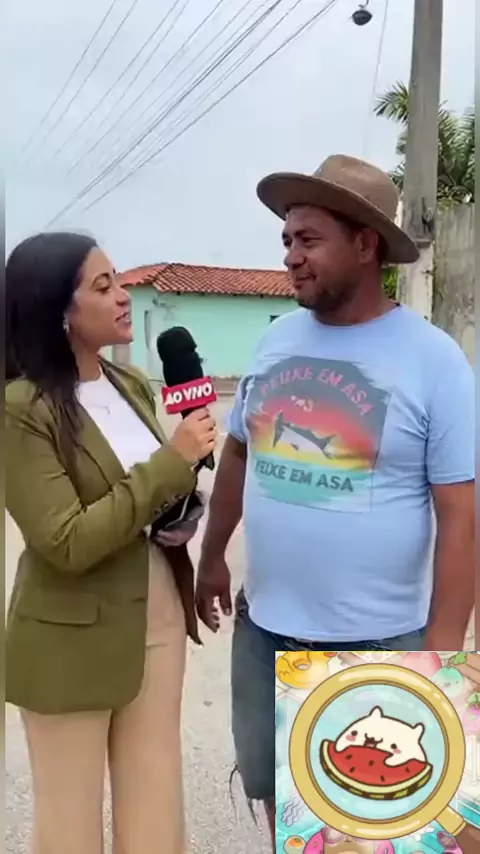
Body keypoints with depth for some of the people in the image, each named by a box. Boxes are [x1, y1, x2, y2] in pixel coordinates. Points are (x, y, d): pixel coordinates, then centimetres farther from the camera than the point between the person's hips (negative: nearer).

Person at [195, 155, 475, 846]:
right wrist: (212, 556, 14)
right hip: (264, 627, 4)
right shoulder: (277, 339, 1)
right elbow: (238, 453, 12)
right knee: (278, 795, 24)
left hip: (379, 642, -4)